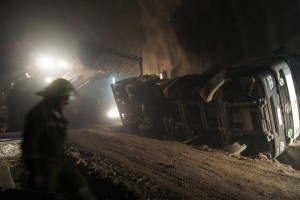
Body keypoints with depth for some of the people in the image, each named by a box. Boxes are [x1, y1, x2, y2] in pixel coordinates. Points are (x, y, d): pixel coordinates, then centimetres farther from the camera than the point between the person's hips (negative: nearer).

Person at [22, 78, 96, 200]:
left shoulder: (57, 112, 8)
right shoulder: (38, 113, -20)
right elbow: (30, 144, -22)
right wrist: (36, 173, -20)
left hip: (60, 161, 9)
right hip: (44, 165, -8)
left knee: (79, 186, 9)